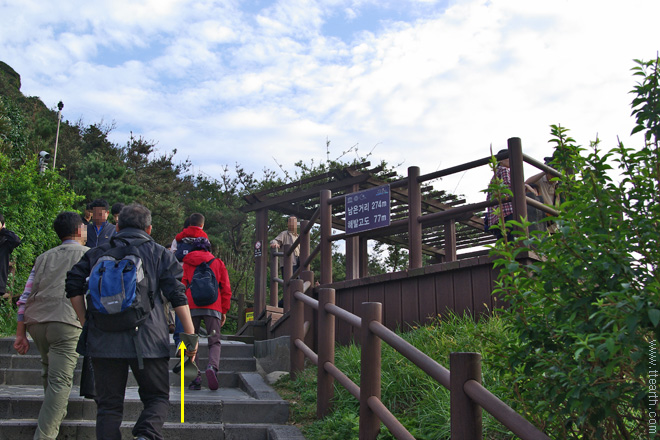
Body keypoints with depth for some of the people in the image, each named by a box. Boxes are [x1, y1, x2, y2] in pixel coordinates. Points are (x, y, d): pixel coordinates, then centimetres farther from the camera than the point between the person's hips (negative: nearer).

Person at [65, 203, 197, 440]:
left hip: (104, 340, 2)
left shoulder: (97, 252, 15)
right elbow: (178, 296, 0)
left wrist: (86, 322, 12)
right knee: (157, 397, 11)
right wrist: (190, 334, 0)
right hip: (148, 340, -2)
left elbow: (73, 285, 7)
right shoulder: (160, 254, 8)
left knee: (108, 404, 11)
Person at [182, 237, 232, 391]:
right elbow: (226, 289, 10)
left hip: (191, 308, 0)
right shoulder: (218, 263, 15)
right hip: (213, 308, 0)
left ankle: (195, 378, -2)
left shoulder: (186, 263, 15)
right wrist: (224, 311, 14)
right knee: (214, 341, 1)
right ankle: (213, 366, -29)